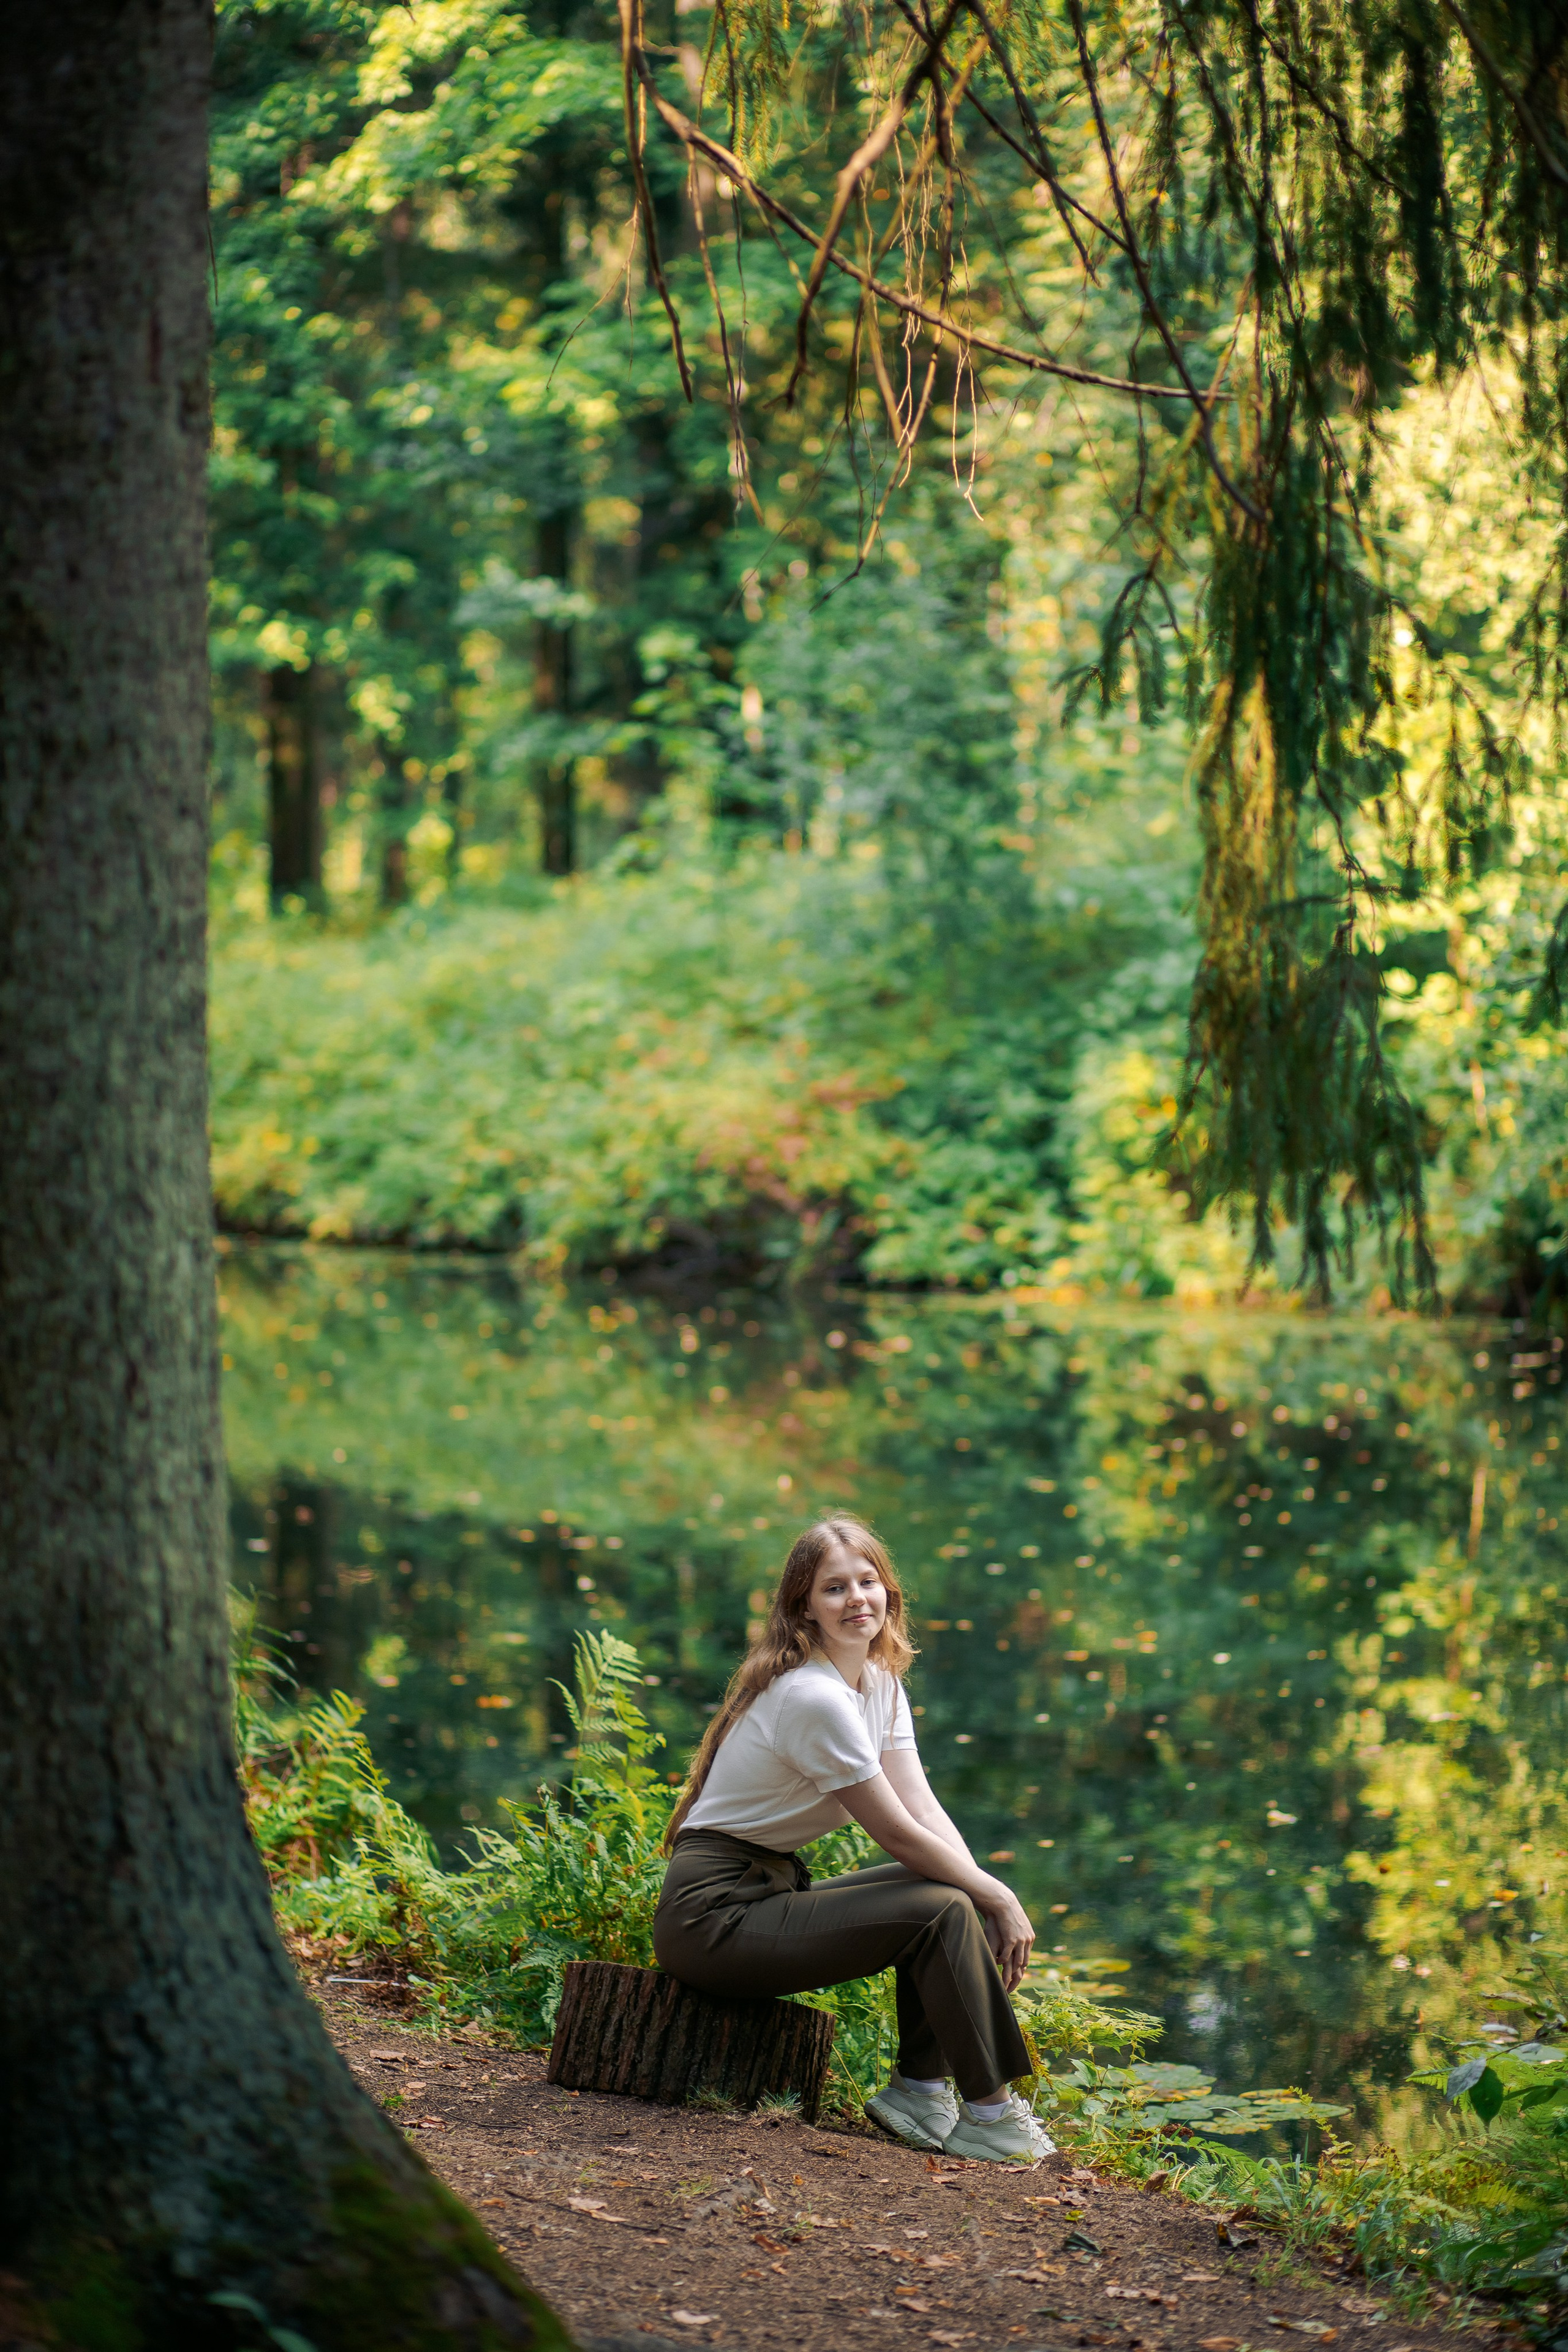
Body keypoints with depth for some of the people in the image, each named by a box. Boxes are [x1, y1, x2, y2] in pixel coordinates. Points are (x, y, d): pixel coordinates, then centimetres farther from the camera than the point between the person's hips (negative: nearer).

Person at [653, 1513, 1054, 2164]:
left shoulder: (881, 1682, 9)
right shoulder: (814, 1697, -21)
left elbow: (925, 1810, 2)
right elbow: (900, 1836, -17)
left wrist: (987, 1896, -13)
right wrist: (999, 1900, -9)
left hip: (771, 1887, 9)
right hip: (712, 1915, -9)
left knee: (959, 1896, 0)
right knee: (942, 1911, -18)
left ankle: (919, 2086, 4)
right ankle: (988, 2114, -9)